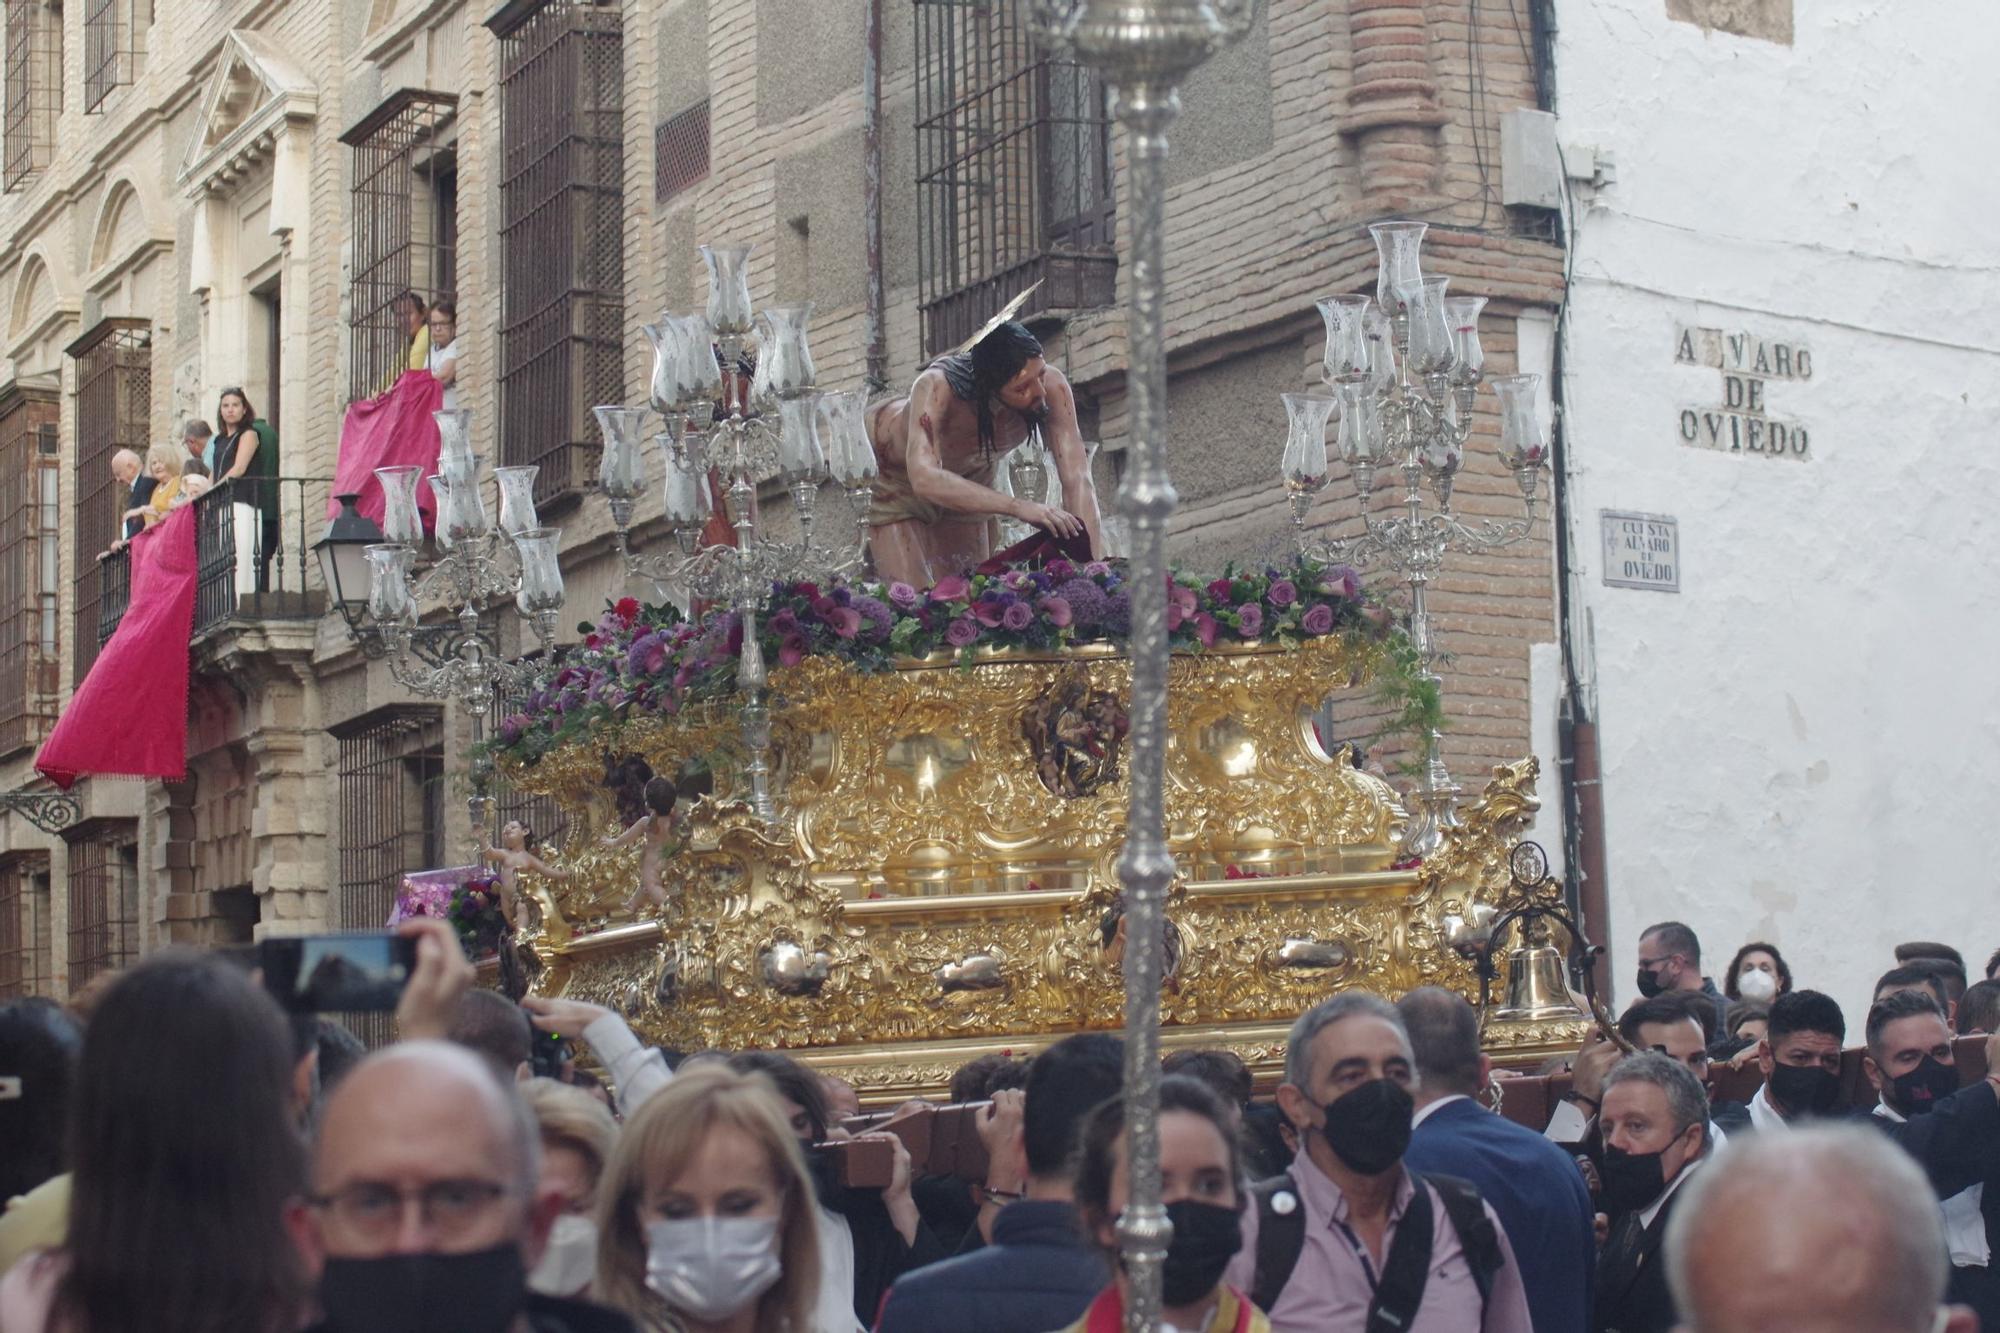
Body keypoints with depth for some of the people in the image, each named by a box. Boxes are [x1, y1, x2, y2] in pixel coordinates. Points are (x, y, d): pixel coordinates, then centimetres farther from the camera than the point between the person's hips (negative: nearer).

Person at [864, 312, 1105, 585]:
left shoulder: (1051, 388, -33)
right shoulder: (936, 388, -43)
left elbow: (1077, 480, -34)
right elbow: (924, 479, -55)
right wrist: (1018, 508, -63)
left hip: (969, 475, 4)